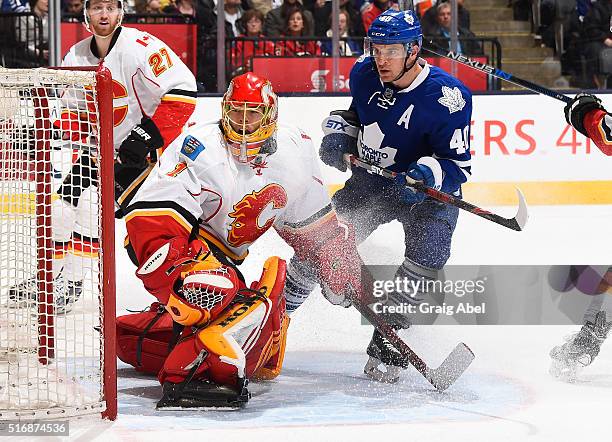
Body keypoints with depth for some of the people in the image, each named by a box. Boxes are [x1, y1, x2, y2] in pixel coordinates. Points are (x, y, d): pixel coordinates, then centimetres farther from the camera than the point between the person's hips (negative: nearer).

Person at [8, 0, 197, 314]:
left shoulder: (141, 48, -21)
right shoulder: (76, 56, 2)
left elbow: (182, 92, -25)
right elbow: (71, 108, 16)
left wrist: (148, 135, -26)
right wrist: (75, 129, -7)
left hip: (141, 146, -7)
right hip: (101, 145, 7)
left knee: (96, 201, -22)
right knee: (65, 201, 3)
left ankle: (71, 282, -15)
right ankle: (49, 275, 22)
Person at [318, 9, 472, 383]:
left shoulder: (447, 97, -26)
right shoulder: (365, 74, -10)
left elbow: (458, 165, -21)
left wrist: (429, 174, -41)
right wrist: (338, 136, -6)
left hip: (428, 191, -4)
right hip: (371, 181, 4)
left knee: (428, 253, -26)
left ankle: (387, 345, -14)